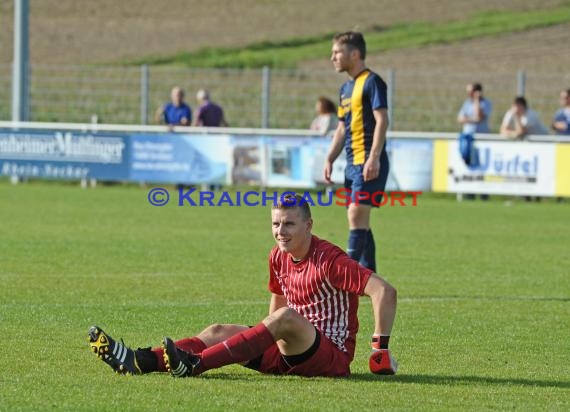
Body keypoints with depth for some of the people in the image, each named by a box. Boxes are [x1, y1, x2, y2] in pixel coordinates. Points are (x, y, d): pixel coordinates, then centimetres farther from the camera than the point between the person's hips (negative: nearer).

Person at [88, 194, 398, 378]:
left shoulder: (329, 261, -17)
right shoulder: (279, 257, 7)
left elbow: (384, 291, -23)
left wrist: (381, 348, -25)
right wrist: (269, 337, 20)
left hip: (333, 356, -8)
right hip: (291, 352, 8)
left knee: (286, 318, -34)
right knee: (220, 332, -3)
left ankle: (195, 364, -43)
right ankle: (141, 361, -23)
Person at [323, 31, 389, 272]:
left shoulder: (371, 82, -8)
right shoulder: (346, 88, 19)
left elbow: (382, 120, -16)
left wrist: (374, 158, -24)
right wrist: (330, 159, 15)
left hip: (368, 164, -9)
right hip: (353, 163, 9)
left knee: (357, 215, -15)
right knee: (359, 222, 9)